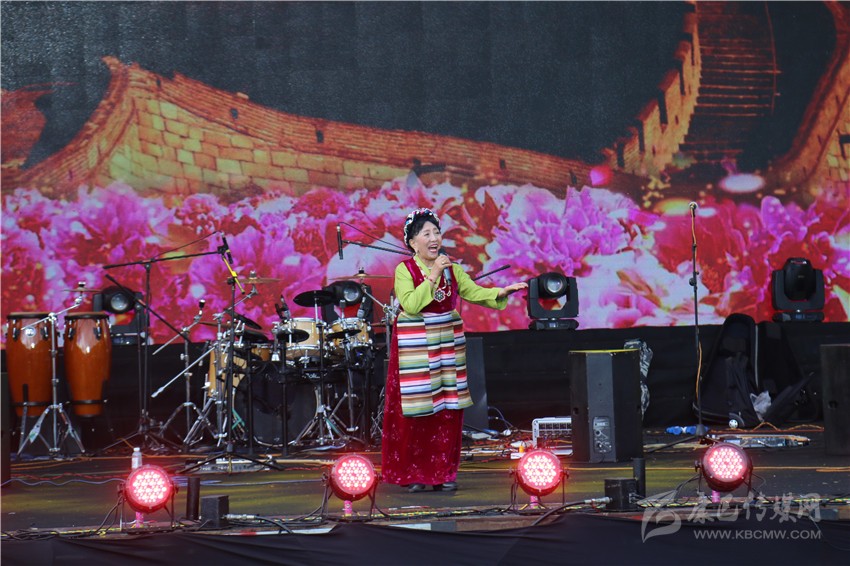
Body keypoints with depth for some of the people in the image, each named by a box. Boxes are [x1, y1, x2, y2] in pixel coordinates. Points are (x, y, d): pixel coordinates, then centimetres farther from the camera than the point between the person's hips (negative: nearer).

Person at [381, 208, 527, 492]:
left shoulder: (453, 269, 9)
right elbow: (411, 304, -17)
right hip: (415, 346, -4)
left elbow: (475, 292, 1)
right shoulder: (405, 270, -4)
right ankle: (412, 474, 4)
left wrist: (501, 292, -15)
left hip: (448, 344, 4)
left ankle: (443, 473, 9)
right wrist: (433, 275, -19)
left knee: (448, 410, 2)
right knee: (415, 410, -4)